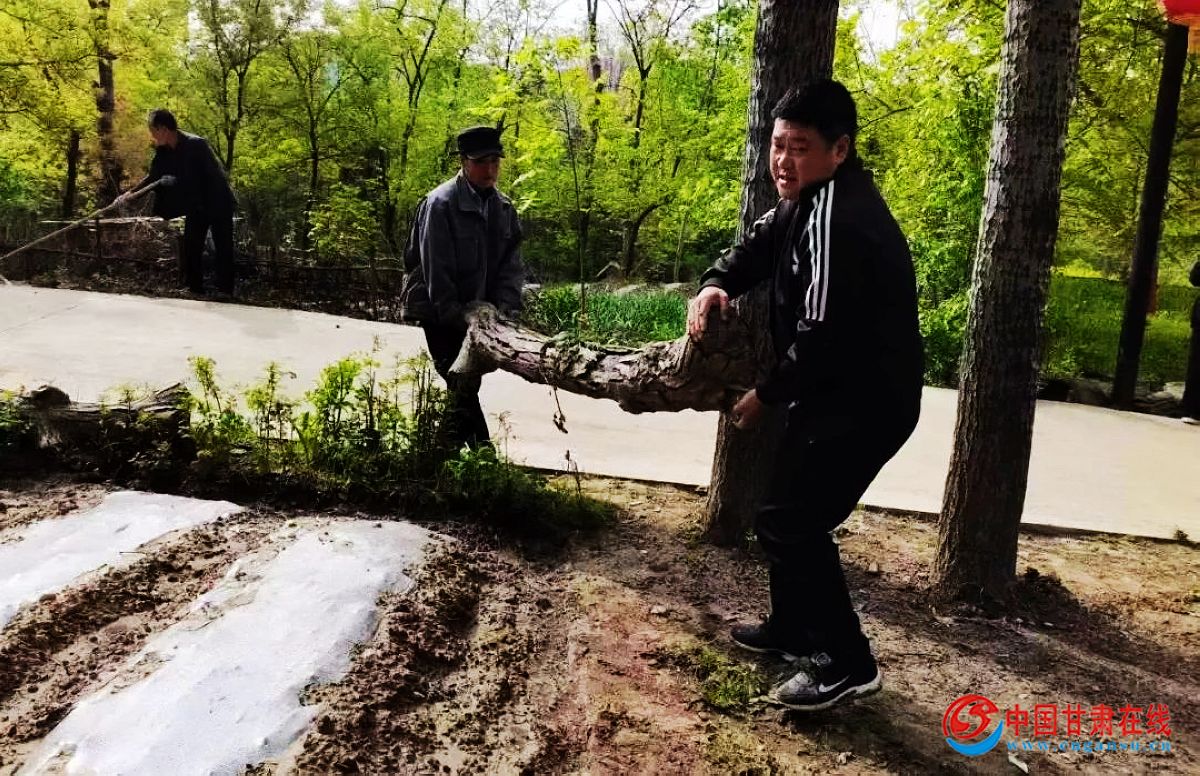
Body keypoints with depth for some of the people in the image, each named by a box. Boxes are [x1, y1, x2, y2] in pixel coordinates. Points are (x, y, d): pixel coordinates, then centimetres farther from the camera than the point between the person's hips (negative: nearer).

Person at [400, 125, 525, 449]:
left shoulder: (503, 208, 5)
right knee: (462, 385, -11)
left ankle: (456, 445, 26)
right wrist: (456, 318, -20)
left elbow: (511, 264, 2)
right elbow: (436, 270, -18)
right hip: (438, 311, -7)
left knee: (468, 384, 13)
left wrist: (504, 308, -12)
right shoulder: (441, 203, -16)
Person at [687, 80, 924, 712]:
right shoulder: (811, 200, 9)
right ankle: (793, 627, 38)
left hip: (864, 400, -11)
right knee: (792, 510, 20)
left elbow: (823, 333, -28)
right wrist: (715, 284, -6)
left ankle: (846, 663, 5)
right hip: (838, 392, 11)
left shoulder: (838, 215, -25)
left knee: (785, 521, -7)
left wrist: (766, 395, -14)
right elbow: (759, 244, 17)